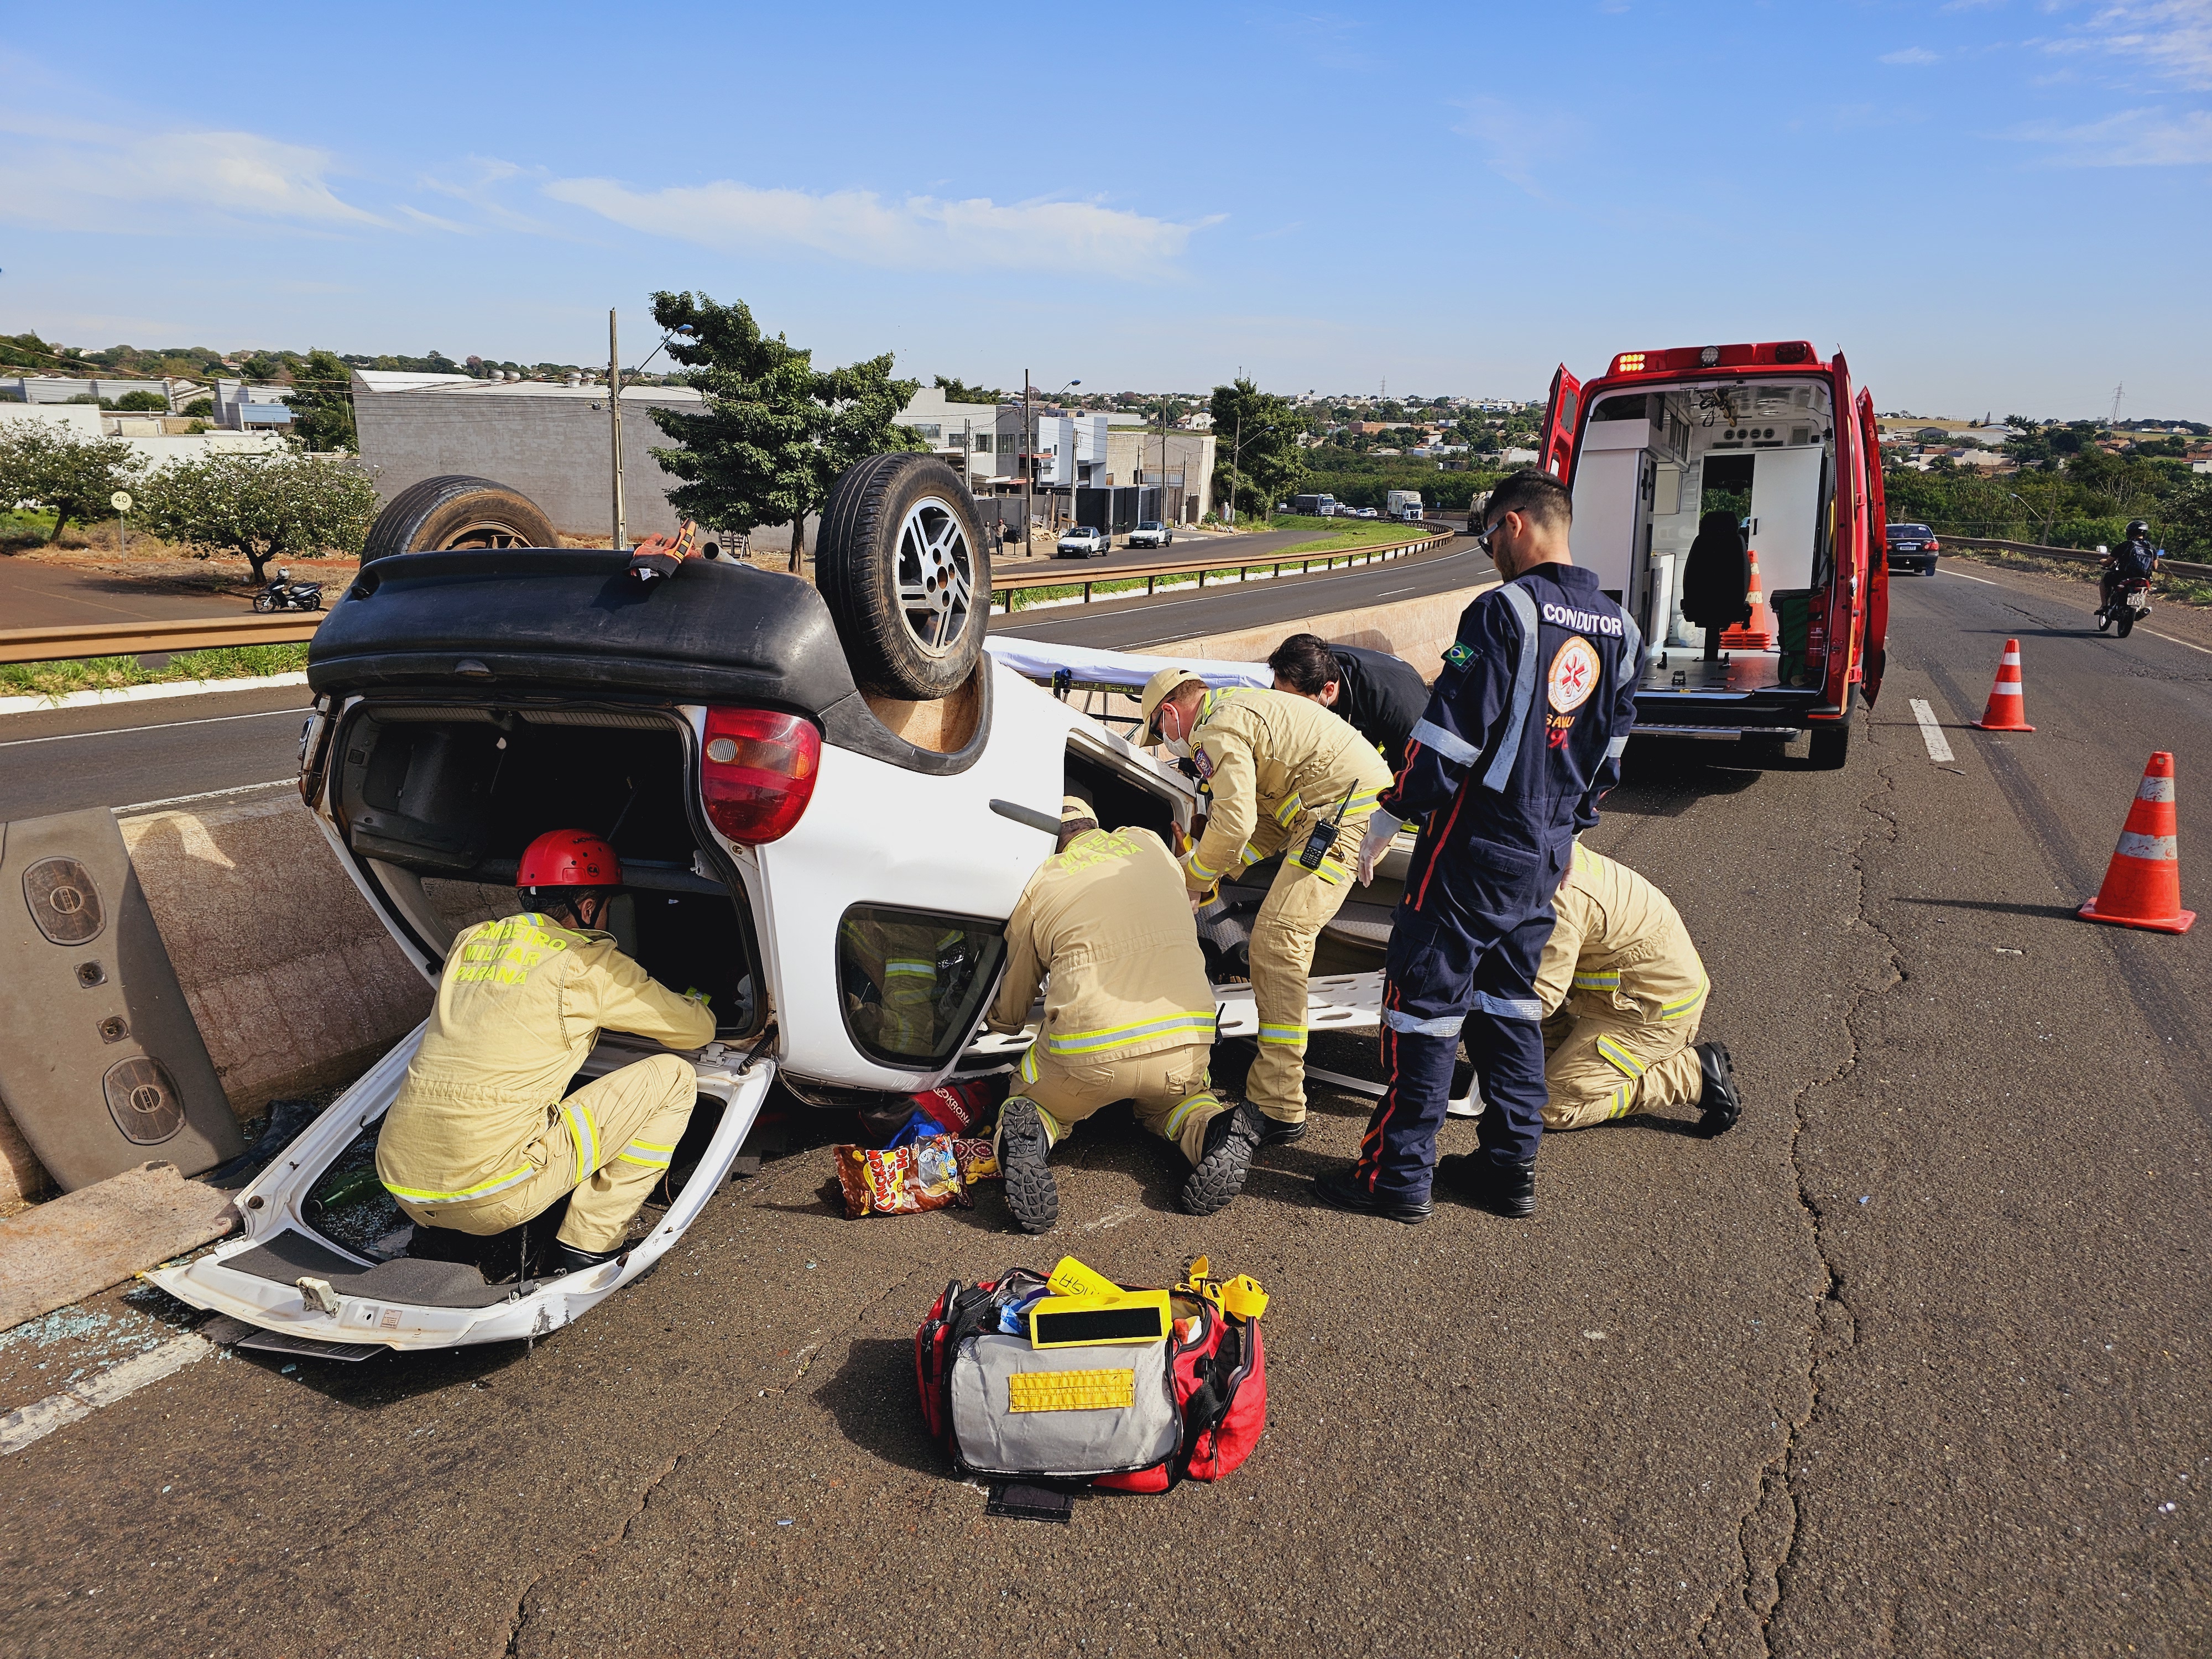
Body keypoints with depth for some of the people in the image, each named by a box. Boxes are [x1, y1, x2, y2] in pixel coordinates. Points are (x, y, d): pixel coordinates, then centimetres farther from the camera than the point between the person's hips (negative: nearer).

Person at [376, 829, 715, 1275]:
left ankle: (437, 1232, 21)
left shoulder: (469, 941, 14)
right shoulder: (587, 962, -4)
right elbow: (698, 1029, 7)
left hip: (403, 1190, 7)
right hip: (489, 1199, -7)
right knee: (672, 1076, 1)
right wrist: (697, 999, 31)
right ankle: (588, 1246, 5)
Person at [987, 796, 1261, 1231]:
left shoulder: (1039, 883, 12)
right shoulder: (1149, 844, 19)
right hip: (1185, 1040, 2)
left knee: (1032, 1104, 29)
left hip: (1087, 1052, -2)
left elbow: (1009, 1013, 20)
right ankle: (1212, 1131, 1)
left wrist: (998, 1019, 44)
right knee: (1172, 1099, 36)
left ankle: (1026, 1137, -8)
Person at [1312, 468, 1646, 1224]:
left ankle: (1399, 1174, 7)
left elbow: (1453, 730, -17)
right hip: (1549, 850, 8)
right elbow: (1611, 747, 16)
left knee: (1426, 994, 1)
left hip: (1476, 841, -8)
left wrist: (1393, 811, -9)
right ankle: (1511, 1166, 23)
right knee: (1509, 997, 18)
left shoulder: (1504, 610, -15)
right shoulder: (1619, 630, 9)